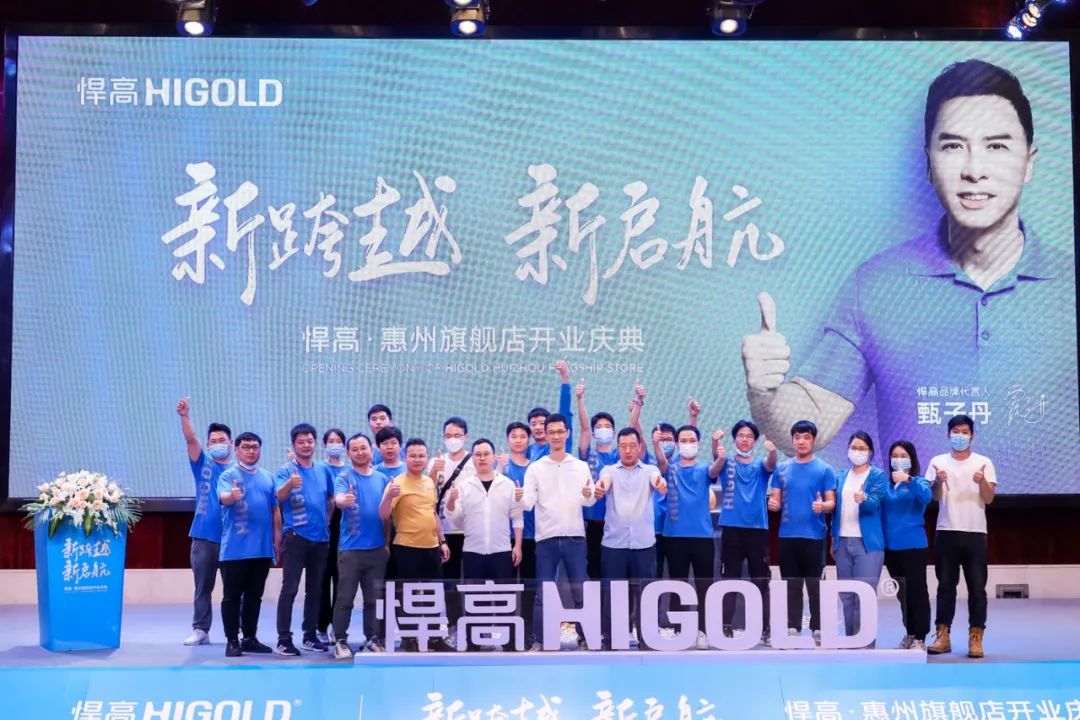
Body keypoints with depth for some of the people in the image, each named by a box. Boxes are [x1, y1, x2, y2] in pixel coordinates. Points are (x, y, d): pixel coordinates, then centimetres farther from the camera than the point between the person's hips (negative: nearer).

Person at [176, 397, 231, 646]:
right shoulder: (203, 463, 6)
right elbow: (191, 439, -9)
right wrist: (184, 416, -24)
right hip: (204, 536, 1)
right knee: (203, 587, 6)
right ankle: (200, 630, 12)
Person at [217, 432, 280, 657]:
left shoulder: (267, 477, 13)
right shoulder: (229, 475, -3)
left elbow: (275, 510, 16)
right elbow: (223, 497, -23)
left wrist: (277, 540, 12)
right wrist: (232, 496, -46)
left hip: (263, 548, 5)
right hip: (235, 548, -5)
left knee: (254, 596, 12)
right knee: (232, 596, 0)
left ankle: (250, 638, 20)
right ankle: (232, 640, 6)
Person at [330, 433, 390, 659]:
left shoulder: (382, 478, 9)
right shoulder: (344, 476, -3)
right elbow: (338, 498, -23)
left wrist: (388, 541, 8)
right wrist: (344, 500, -46)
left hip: (378, 548, 4)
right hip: (350, 548, -4)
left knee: (374, 598, 9)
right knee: (345, 598, -2)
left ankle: (373, 638, 18)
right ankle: (340, 640, 6)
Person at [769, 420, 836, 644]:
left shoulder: (824, 469, 0)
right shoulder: (782, 469, 10)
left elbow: (832, 501, -3)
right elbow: (776, 499, 11)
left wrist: (823, 506, -25)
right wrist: (774, 503, -12)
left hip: (813, 536, -3)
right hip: (787, 535, 3)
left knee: (815, 585, -1)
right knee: (791, 585, 9)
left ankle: (818, 630, 5)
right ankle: (792, 629, 14)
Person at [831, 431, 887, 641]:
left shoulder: (878, 475, -1)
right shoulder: (841, 478, 14)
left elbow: (874, 504, -17)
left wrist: (863, 500, -38)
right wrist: (833, 540, 15)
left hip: (867, 543, -5)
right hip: (843, 542, 5)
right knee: (846, 596, 8)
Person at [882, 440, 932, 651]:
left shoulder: (919, 482, -2)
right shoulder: (886, 484, 10)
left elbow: (926, 496, -25)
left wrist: (908, 480, -38)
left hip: (913, 545, -5)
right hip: (891, 546, 5)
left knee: (917, 591, -4)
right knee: (902, 593, 14)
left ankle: (920, 638, -1)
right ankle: (909, 634, 24)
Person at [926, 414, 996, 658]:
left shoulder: (983, 462, 5)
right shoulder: (938, 461, 7)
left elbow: (989, 499, -2)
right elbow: (934, 497, -1)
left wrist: (982, 482, -21)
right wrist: (938, 481, -21)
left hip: (975, 532, -1)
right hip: (946, 532, 1)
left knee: (977, 586, -1)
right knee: (946, 585, 4)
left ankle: (975, 637, 3)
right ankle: (942, 635, 8)